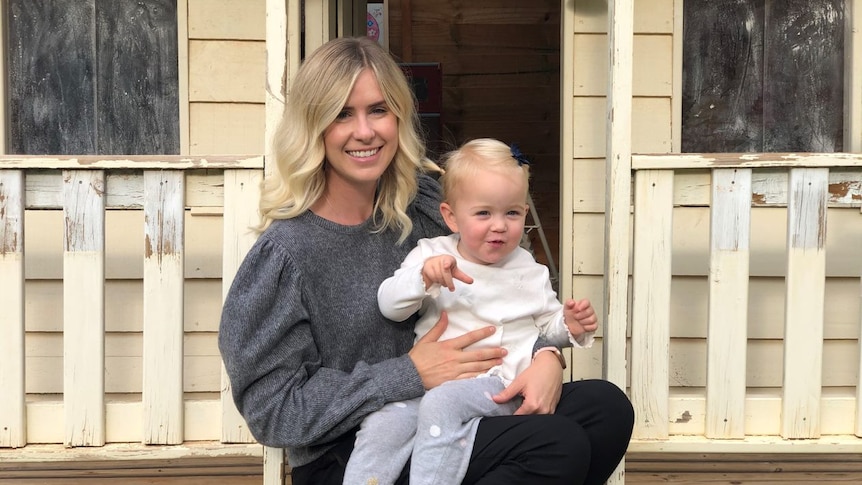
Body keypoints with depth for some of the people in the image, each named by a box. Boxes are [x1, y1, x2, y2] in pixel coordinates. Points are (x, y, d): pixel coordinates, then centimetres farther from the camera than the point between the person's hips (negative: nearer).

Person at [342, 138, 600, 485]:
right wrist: (423, 276, -20)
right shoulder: (431, 255, 9)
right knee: (382, 424, -24)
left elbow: (547, 325, 22)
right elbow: (389, 306, -1)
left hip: (499, 383, -1)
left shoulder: (530, 272, 12)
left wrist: (570, 326, -1)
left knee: (441, 403, -33)